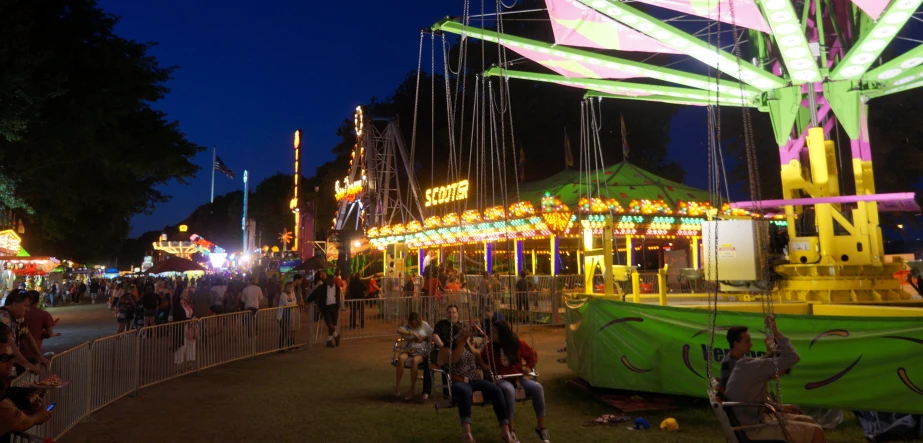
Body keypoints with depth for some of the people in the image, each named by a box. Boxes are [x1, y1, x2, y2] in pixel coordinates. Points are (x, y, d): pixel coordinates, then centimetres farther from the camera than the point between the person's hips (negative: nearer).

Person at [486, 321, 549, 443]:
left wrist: (529, 367, 0)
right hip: (501, 379, -3)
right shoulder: (490, 346, -5)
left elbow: (533, 354, 13)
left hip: (518, 378, 3)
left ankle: (540, 427, -12)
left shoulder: (519, 343, -1)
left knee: (537, 387, -25)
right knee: (509, 390, -40)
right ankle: (511, 429, -31)